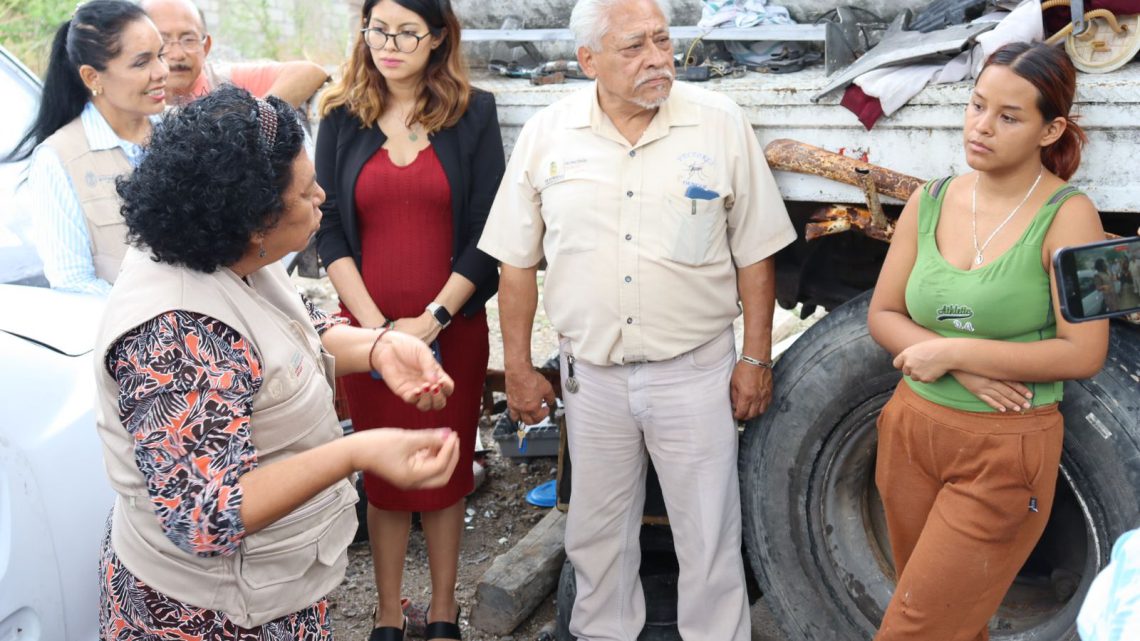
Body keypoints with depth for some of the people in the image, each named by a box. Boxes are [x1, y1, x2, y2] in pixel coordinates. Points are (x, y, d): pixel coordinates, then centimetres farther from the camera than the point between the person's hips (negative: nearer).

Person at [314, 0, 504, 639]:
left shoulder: (474, 114, 0)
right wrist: (376, 326, -10)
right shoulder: (342, 119, 5)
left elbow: (485, 232, -3)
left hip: (453, 328, -1)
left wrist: (431, 320, -11)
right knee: (383, 473, 9)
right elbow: (330, 231, 1)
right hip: (367, 328, 1)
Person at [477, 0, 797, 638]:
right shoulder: (546, 135, -2)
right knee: (597, 533, 17)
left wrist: (756, 358, -1)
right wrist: (519, 369, 5)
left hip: (695, 370, -1)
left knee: (710, 537, 9)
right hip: (592, 375, 2)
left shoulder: (722, 124, -5)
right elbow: (518, 263, 5)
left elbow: (754, 255, 0)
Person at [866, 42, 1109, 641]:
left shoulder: (1066, 216, -13)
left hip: (1006, 452, -5)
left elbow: (1083, 353, -17)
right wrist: (962, 368, -14)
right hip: (913, 430, 5)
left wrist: (951, 350, -18)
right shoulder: (929, 202, 0)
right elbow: (882, 315, 3)